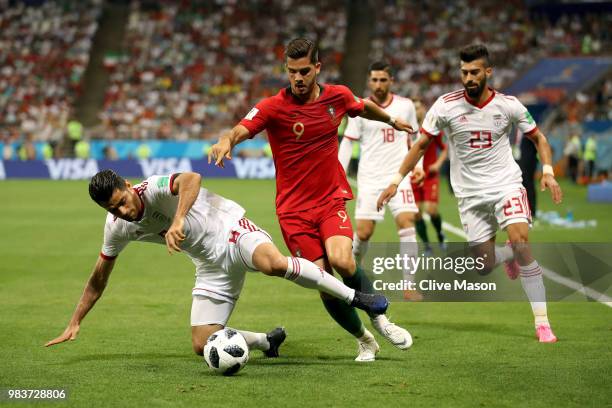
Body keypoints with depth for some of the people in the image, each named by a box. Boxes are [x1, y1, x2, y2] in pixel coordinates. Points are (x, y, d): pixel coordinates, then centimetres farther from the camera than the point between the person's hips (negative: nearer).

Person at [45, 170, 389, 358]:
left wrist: (178, 220, -55)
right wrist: (75, 323, 12)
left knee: (274, 264, -40)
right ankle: (268, 342, 20)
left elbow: (191, 179, -44)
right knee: (203, 345, -5)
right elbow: (99, 279, 12)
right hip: (212, 265, 7)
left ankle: (354, 296, -26)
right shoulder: (117, 228, -1)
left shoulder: (153, 188, -21)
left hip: (231, 230, -7)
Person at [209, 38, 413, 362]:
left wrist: (392, 121, 40)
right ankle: (364, 340, 16)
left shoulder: (338, 96, 0)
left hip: (331, 200, 1)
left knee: (341, 261, -25)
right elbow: (240, 130, -27)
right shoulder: (273, 107, -12)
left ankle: (379, 318, 1)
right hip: (294, 209, -1)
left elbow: (364, 107, 23)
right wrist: (226, 140, -51)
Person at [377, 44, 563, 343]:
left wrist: (548, 172, -9)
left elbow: (538, 138, 6)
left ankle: (542, 323, -19)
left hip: (506, 184, -1)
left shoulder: (508, 105, -7)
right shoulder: (446, 106, -8)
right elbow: (421, 145, 2)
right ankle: (510, 256, 40)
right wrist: (397, 181, -2)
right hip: (470, 193, 2)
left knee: (520, 242, -24)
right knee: (486, 265, 0)